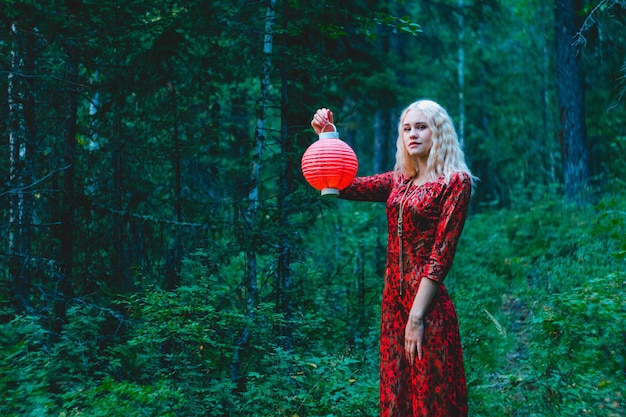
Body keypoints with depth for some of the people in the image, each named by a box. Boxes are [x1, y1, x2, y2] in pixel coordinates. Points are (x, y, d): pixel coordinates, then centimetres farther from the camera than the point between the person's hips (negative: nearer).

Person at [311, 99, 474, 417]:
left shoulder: (456, 182, -7)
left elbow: (442, 254, -13)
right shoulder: (399, 181, 13)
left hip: (427, 305, -6)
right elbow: (343, 185, 10)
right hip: (393, 300, 6)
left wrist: (417, 316, -18)